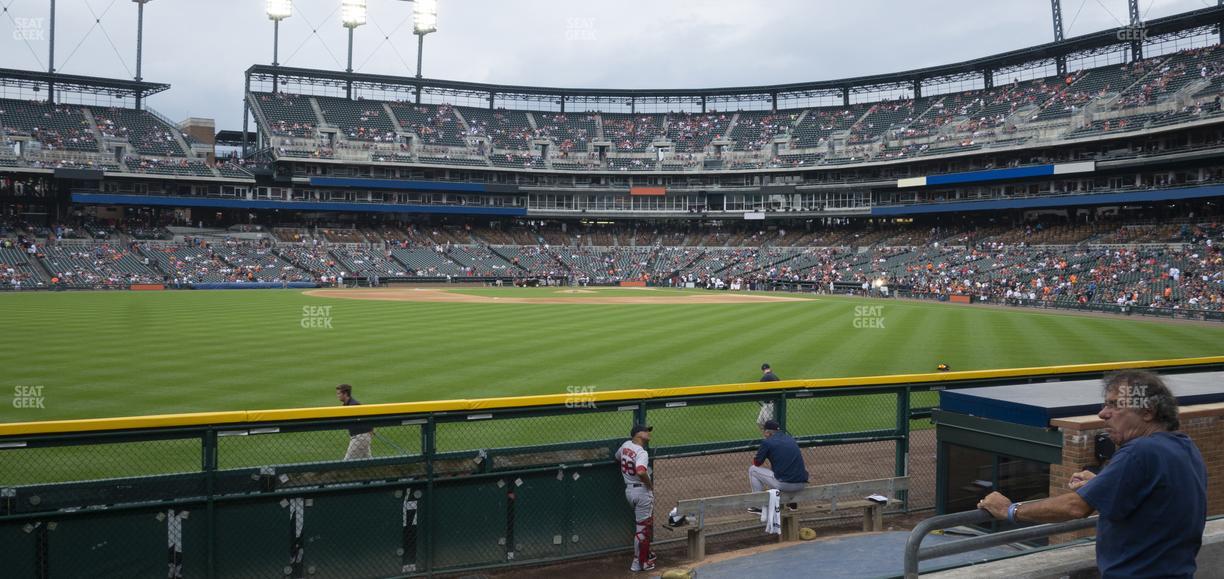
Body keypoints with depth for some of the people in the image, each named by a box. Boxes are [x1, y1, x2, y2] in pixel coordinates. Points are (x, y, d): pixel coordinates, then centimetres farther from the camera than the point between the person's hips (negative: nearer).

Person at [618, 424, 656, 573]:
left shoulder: (626, 445, 4)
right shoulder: (642, 452, -21)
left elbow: (617, 457, 24)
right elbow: (641, 472, -36)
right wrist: (650, 484, -18)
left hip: (629, 490, 8)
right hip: (642, 491, -8)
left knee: (646, 523, 25)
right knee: (643, 527, 1)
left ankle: (646, 553, 34)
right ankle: (639, 563, 7)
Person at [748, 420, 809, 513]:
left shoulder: (767, 442, -1)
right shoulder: (791, 439, 17)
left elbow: (757, 463, 8)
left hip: (784, 484, -6)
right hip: (802, 484, 6)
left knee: (752, 469, 12)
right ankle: (792, 502, 33)